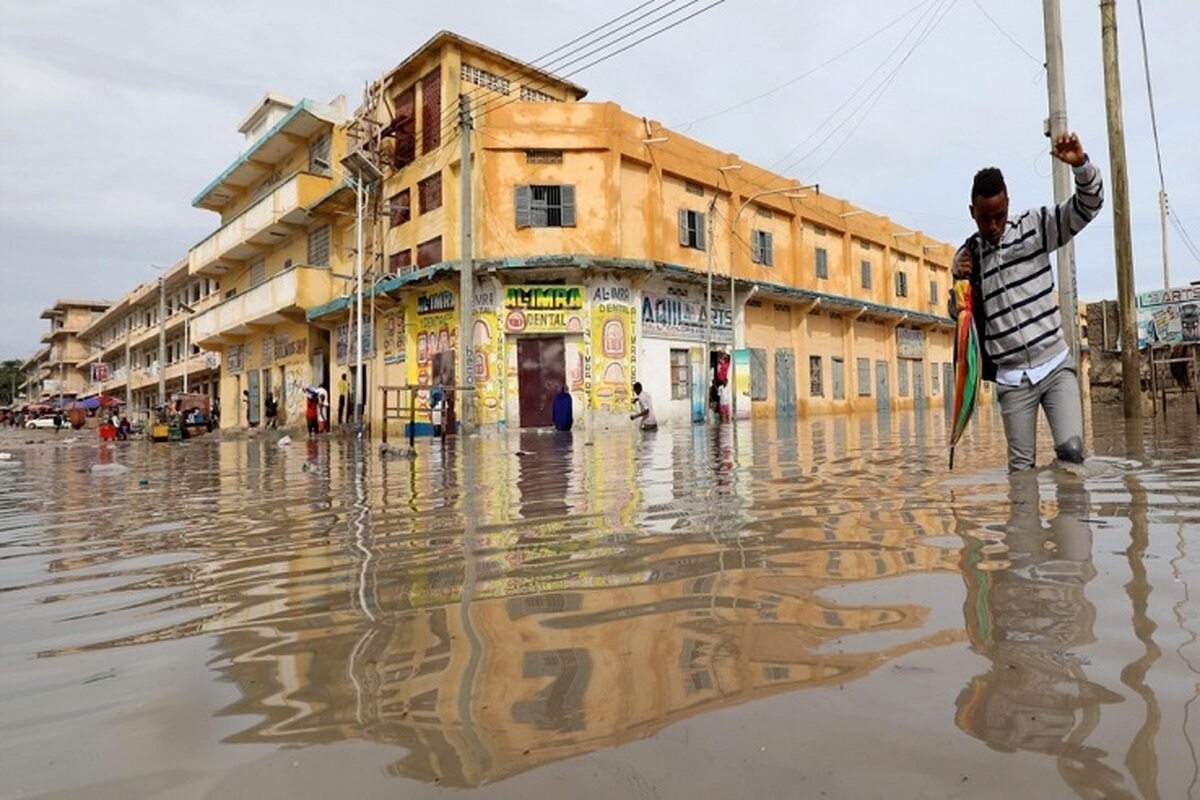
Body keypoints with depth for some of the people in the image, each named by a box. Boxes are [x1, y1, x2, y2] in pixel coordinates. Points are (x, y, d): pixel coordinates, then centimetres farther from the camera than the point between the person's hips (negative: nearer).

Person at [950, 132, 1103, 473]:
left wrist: (1081, 165, -24)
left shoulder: (1034, 226, 3)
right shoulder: (966, 256, 5)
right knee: (1021, 466, 2)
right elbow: (958, 315, 11)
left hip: (1056, 364, 0)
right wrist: (959, 284, -9)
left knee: (1071, 449, -14)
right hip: (1012, 378, 1)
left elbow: (1088, 205, -6)